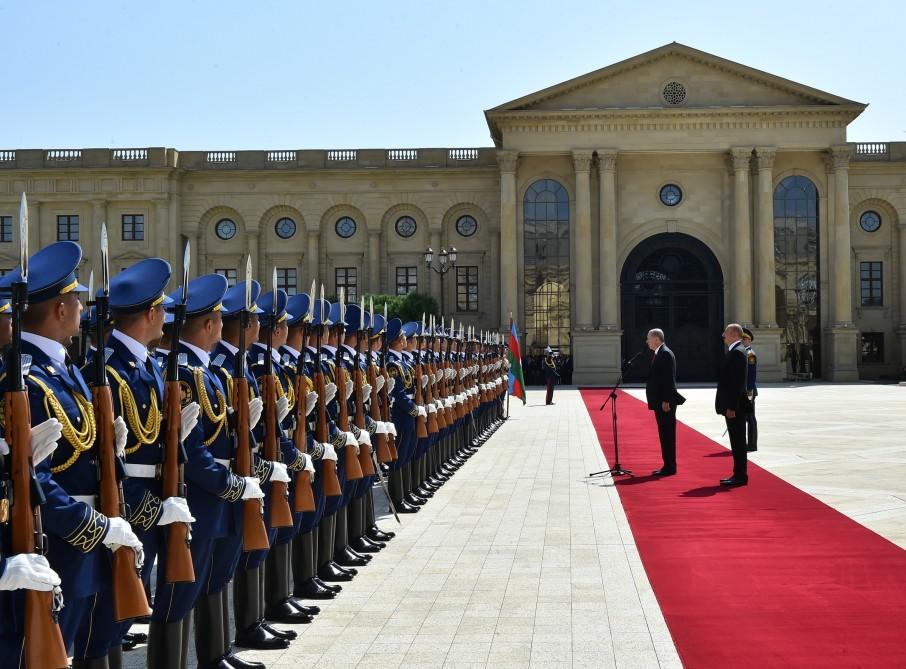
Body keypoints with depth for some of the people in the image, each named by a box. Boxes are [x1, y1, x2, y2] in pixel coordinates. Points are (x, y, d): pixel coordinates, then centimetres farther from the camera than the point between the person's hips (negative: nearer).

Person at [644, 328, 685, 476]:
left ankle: (670, 467, 0)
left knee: (667, 434, -5)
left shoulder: (665, 354, -14)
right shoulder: (658, 354, 16)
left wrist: (666, 401, -22)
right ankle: (668, 465, 18)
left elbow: (669, 379, -19)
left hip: (665, 402, -10)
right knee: (664, 434, 12)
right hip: (659, 402, 10)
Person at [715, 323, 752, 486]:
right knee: (737, 442, 13)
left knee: (738, 442, -4)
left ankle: (740, 476, 1)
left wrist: (731, 407, -22)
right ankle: (739, 474, 19)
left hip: (735, 407, -10)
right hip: (732, 406, 10)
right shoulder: (735, 351, 16)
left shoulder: (737, 352, -15)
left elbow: (738, 381, -21)